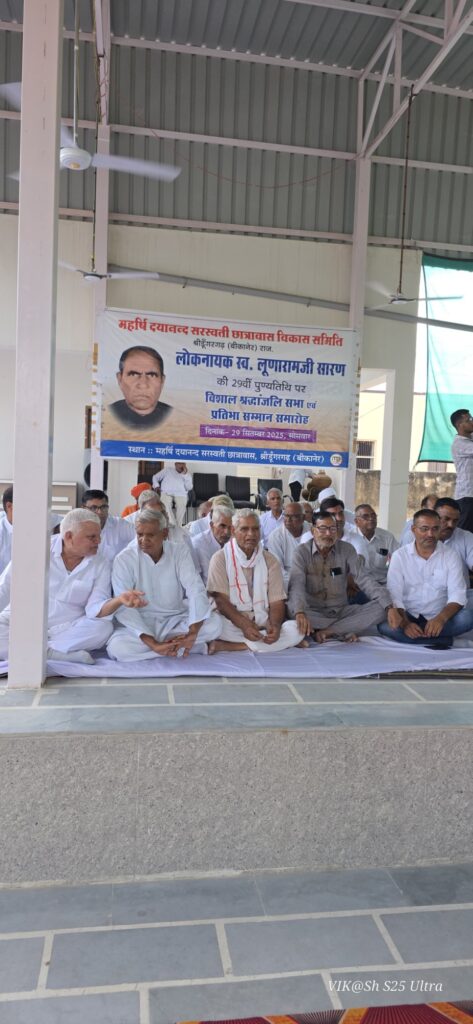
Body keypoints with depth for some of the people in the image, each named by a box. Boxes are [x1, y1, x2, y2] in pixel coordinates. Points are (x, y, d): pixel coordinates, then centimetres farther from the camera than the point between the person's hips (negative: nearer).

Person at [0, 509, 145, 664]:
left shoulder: (101, 565, -2)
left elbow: (96, 609, -12)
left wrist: (119, 599, -32)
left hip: (67, 628, 2)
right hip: (23, 621, -1)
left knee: (104, 628, -26)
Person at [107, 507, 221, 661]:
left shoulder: (179, 552, -4)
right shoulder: (124, 559, -10)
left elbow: (196, 590, -14)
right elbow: (124, 606, -19)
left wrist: (192, 633, -32)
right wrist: (153, 643, -32)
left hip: (176, 621, 1)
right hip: (141, 624, -1)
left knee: (214, 621, -23)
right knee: (117, 647, -34)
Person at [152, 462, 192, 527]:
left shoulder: (187, 475, 21)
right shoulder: (168, 469, 22)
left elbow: (189, 488, 5)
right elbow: (155, 477, 23)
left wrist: (185, 475, 0)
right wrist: (157, 486, 4)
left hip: (180, 494, 0)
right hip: (166, 493, 0)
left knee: (181, 505, -36)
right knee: (166, 505, -35)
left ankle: (178, 526, -34)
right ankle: (173, 526, -41)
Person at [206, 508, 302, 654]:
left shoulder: (270, 560, 11)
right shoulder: (220, 559, 2)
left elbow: (277, 602, 5)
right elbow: (221, 599, -8)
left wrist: (275, 626, -17)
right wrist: (244, 625, -24)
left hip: (263, 625, 4)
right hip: (232, 624, -4)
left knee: (296, 630, -26)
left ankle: (225, 646, -25)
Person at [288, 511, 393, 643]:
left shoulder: (346, 550, 1)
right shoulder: (302, 552, -6)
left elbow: (364, 579, -8)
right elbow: (297, 584, -20)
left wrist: (389, 605, -23)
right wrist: (300, 612, -40)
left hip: (341, 611, 2)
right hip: (313, 612, -2)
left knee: (379, 608, -19)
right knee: (292, 608, -35)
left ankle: (324, 632, -22)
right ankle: (346, 631, -20)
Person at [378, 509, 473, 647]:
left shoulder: (451, 555, 0)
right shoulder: (399, 555, -1)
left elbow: (457, 595, -8)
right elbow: (394, 595, -9)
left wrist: (441, 618, -28)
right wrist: (405, 623, -28)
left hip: (438, 618, 1)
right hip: (408, 616, 0)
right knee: (384, 626, -31)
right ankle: (440, 639, -19)